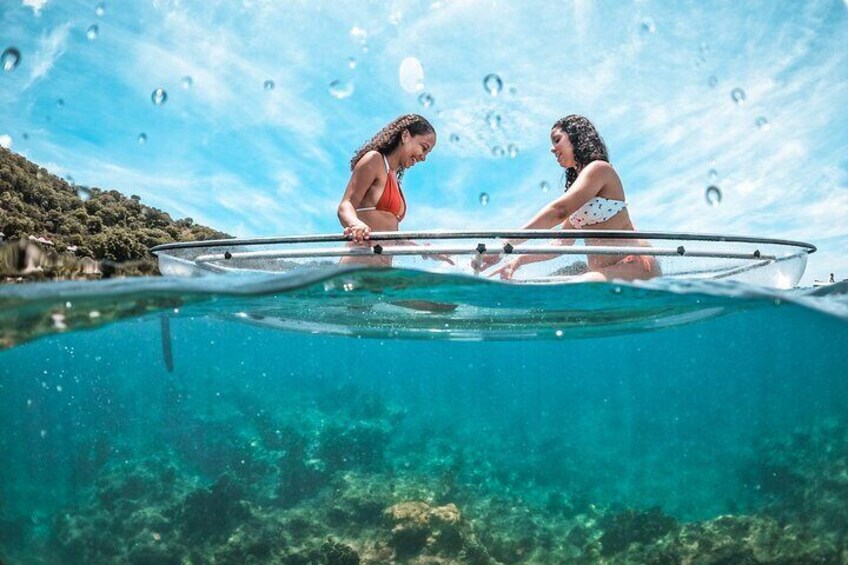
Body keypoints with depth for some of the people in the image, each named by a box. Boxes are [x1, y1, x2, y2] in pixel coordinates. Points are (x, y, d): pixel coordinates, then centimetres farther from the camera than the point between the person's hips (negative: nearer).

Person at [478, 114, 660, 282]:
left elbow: (559, 211, -21)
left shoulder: (599, 168, -6)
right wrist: (519, 260, 5)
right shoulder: (577, 182, 21)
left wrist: (505, 244, -25)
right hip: (606, 273, 9)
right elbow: (562, 243, 17)